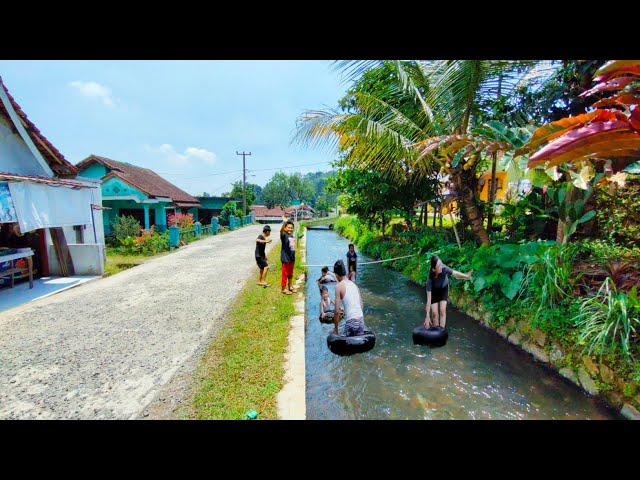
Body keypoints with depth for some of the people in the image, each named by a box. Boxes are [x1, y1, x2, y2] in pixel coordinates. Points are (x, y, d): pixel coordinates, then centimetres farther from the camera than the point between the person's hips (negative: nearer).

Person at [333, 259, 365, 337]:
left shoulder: (339, 286, -4)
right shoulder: (354, 284, 13)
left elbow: (336, 310, -6)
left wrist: (335, 328, 4)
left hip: (351, 322, -6)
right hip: (361, 320, 6)